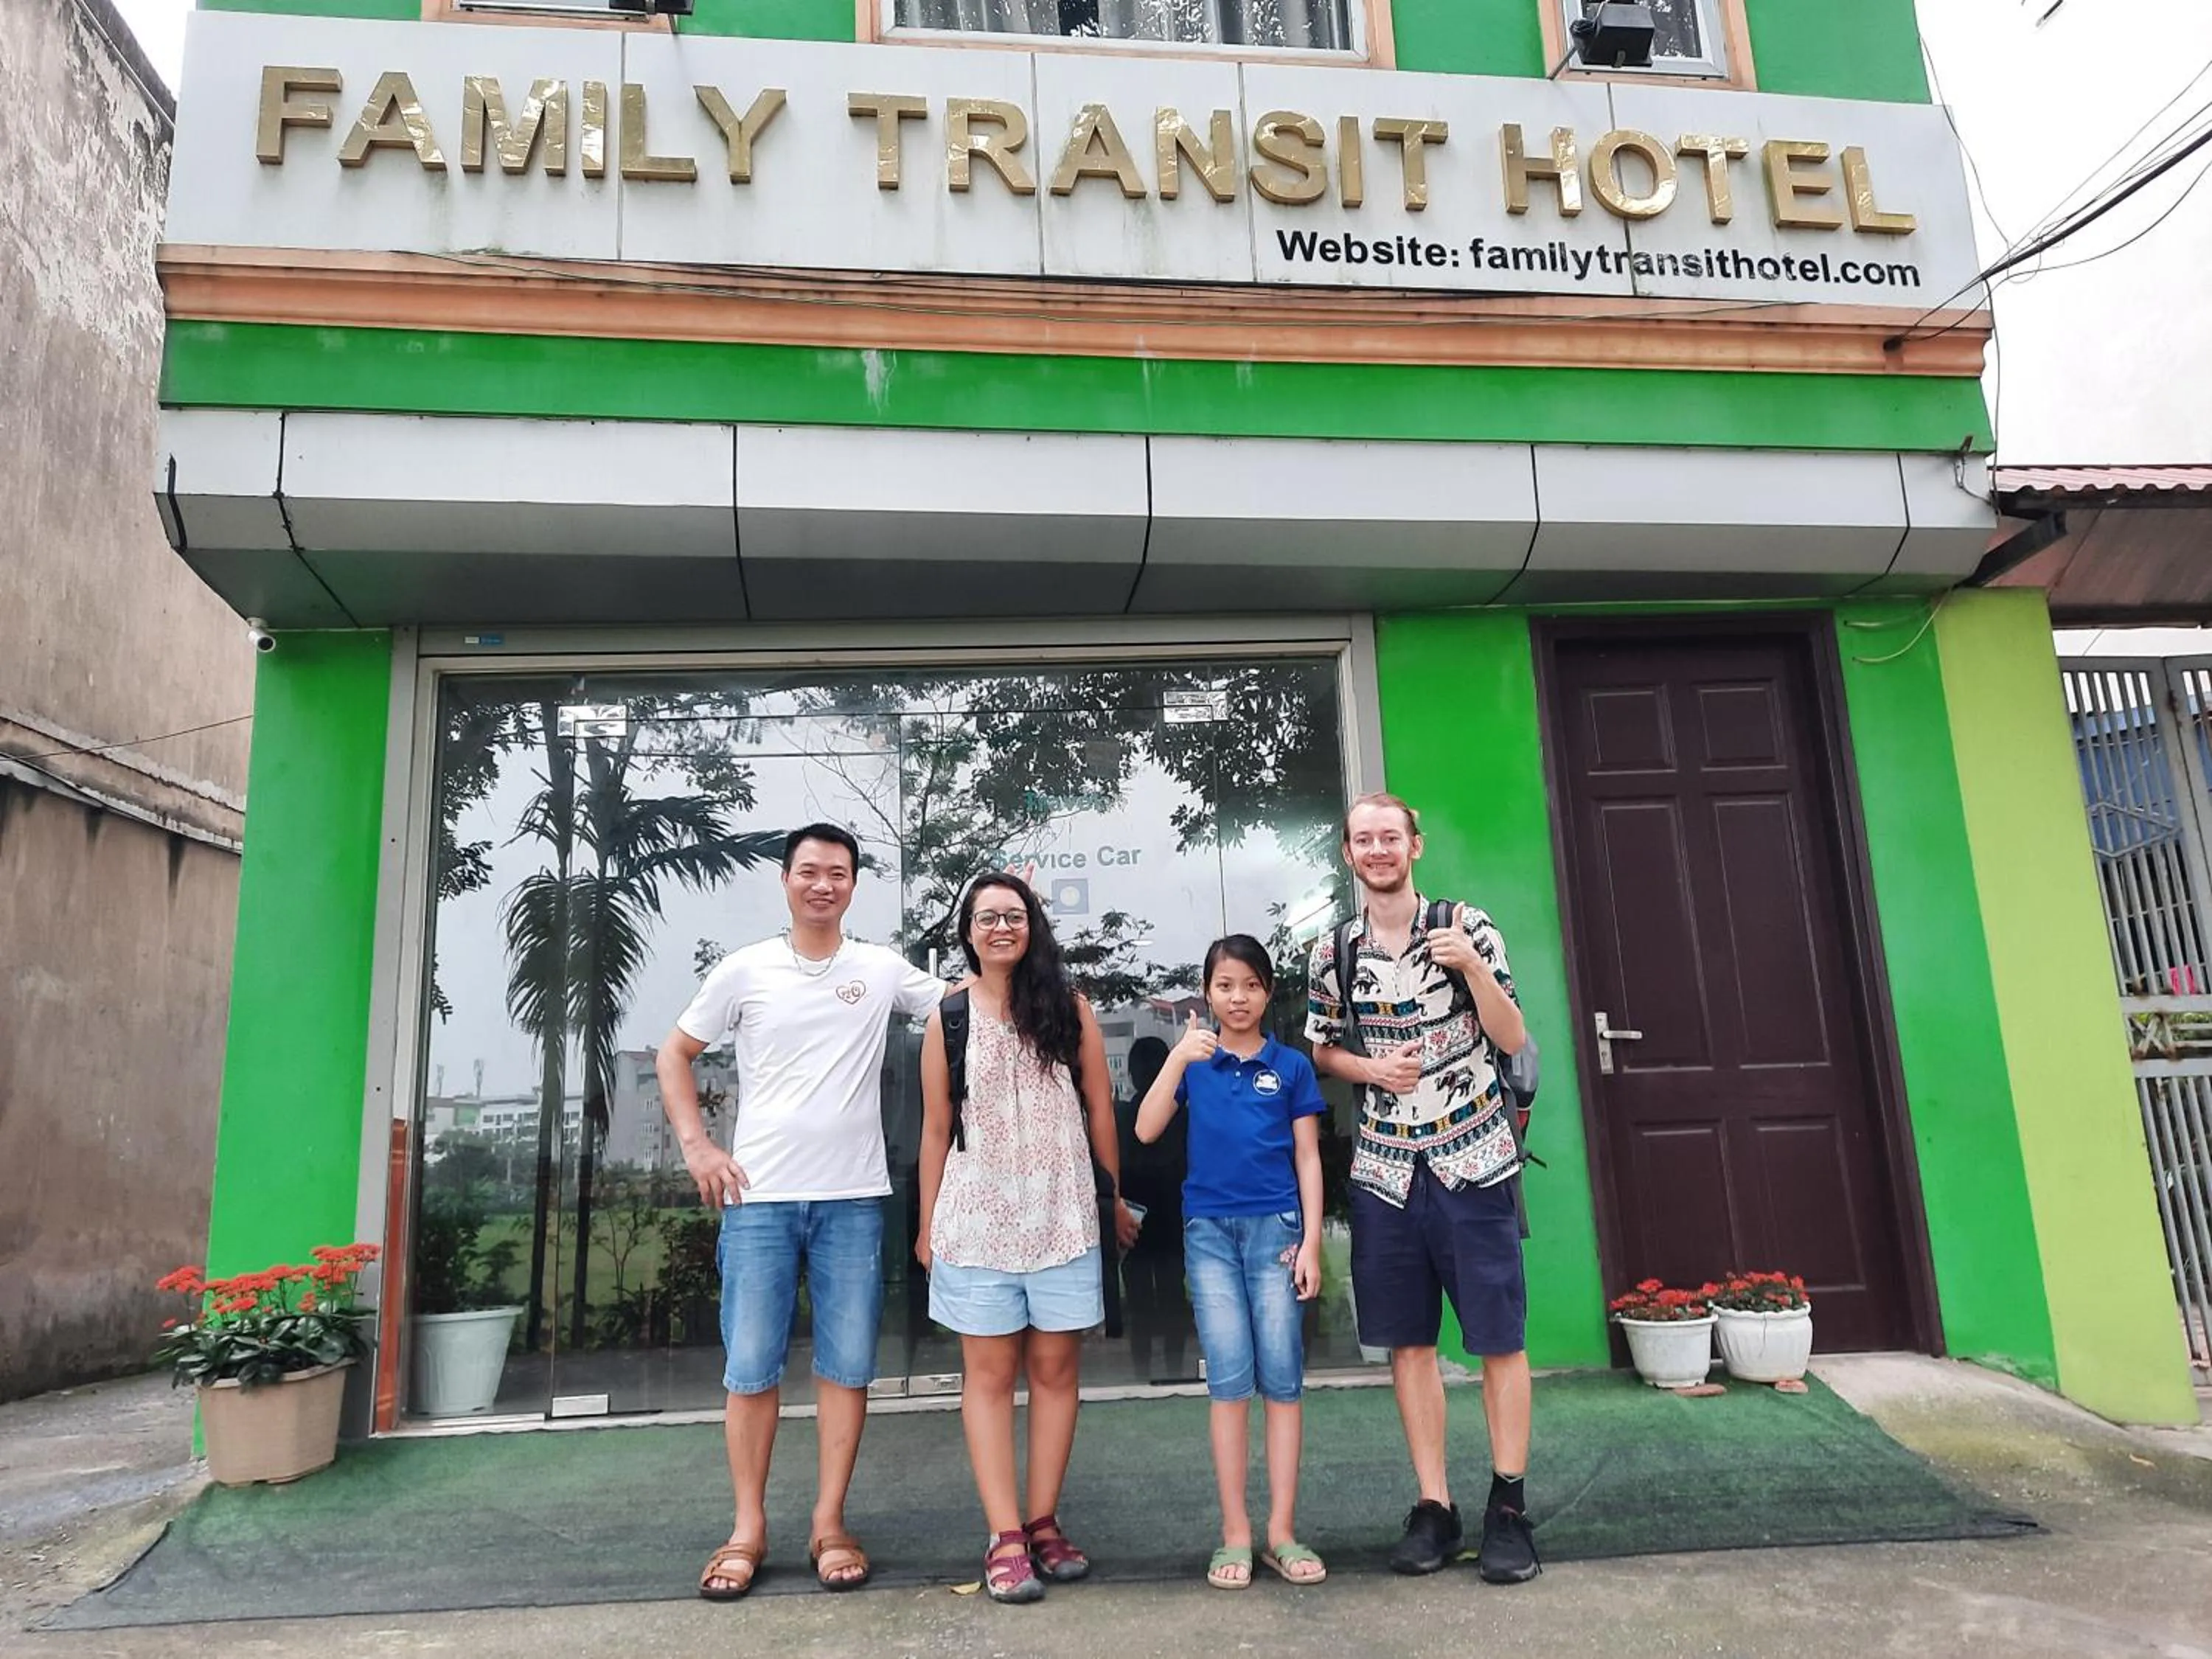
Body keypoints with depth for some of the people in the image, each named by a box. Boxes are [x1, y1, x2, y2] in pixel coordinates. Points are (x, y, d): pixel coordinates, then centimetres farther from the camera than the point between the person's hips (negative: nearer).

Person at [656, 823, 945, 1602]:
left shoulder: (883, 970, 3)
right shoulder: (745, 970, 2)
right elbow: (674, 1055, 11)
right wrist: (695, 1143, 0)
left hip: (853, 1200, 1)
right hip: (758, 1197, 0)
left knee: (846, 1366, 5)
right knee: (750, 1367, 5)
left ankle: (829, 1524, 19)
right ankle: (748, 1530, 19)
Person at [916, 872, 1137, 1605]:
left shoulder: (1069, 1009, 2)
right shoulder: (948, 1016, 2)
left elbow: (1100, 1109, 7)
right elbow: (936, 1128, 5)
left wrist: (1118, 1199, 10)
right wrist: (926, 1225, 7)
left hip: (1063, 1215, 1)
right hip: (976, 1217, 0)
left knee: (1055, 1367, 5)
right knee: (989, 1372, 2)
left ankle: (1043, 1522, 16)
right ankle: (1004, 1537, 6)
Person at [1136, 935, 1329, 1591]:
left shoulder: (1291, 1065, 4)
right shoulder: (1194, 1062, 7)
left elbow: (1308, 1159, 5)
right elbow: (1146, 1130, -6)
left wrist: (1311, 1241, -2)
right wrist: (1178, 1057, -16)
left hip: (1275, 1227, 0)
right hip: (1210, 1229, 0)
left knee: (1282, 1376, 1)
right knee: (1228, 1378, 0)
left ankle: (1282, 1531, 10)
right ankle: (1234, 1533, 9)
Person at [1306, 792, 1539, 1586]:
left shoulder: (1467, 928, -2)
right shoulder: (1333, 951, 5)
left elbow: (1512, 1039, -3)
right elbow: (1321, 1050, 13)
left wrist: (1471, 967, -19)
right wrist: (1372, 1068, -7)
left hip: (1473, 1162, -2)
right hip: (1386, 1168, 2)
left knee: (1500, 1338, 2)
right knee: (1408, 1341, 8)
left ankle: (1509, 1506, 16)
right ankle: (1434, 1506, 20)